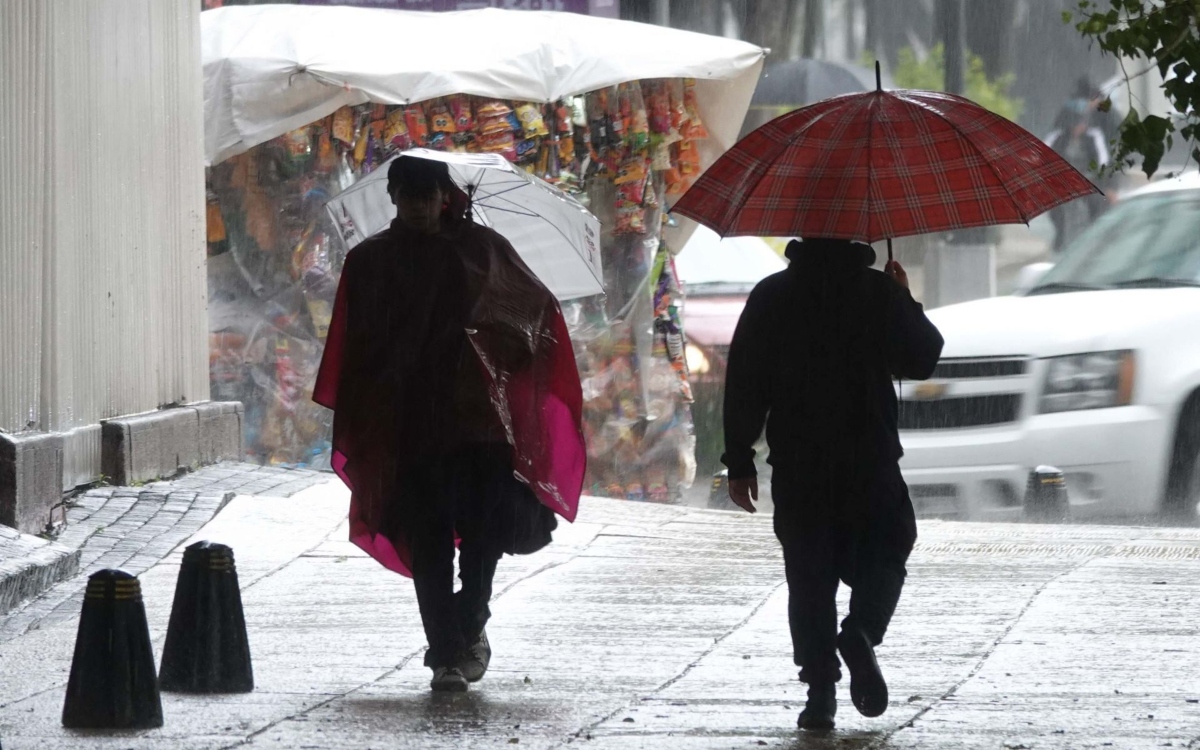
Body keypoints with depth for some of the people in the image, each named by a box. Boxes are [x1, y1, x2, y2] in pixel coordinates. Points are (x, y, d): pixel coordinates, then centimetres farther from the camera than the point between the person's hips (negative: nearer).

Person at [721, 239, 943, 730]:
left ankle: (820, 687, -2)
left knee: (809, 576, 6)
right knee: (883, 559, 13)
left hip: (796, 467, 1)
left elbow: (743, 385, -1)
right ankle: (861, 633, -15)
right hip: (870, 461, -1)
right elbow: (922, 360, 6)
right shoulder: (880, 292, -3)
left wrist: (739, 462, 4)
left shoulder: (770, 297, 1)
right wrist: (905, 302, 19)